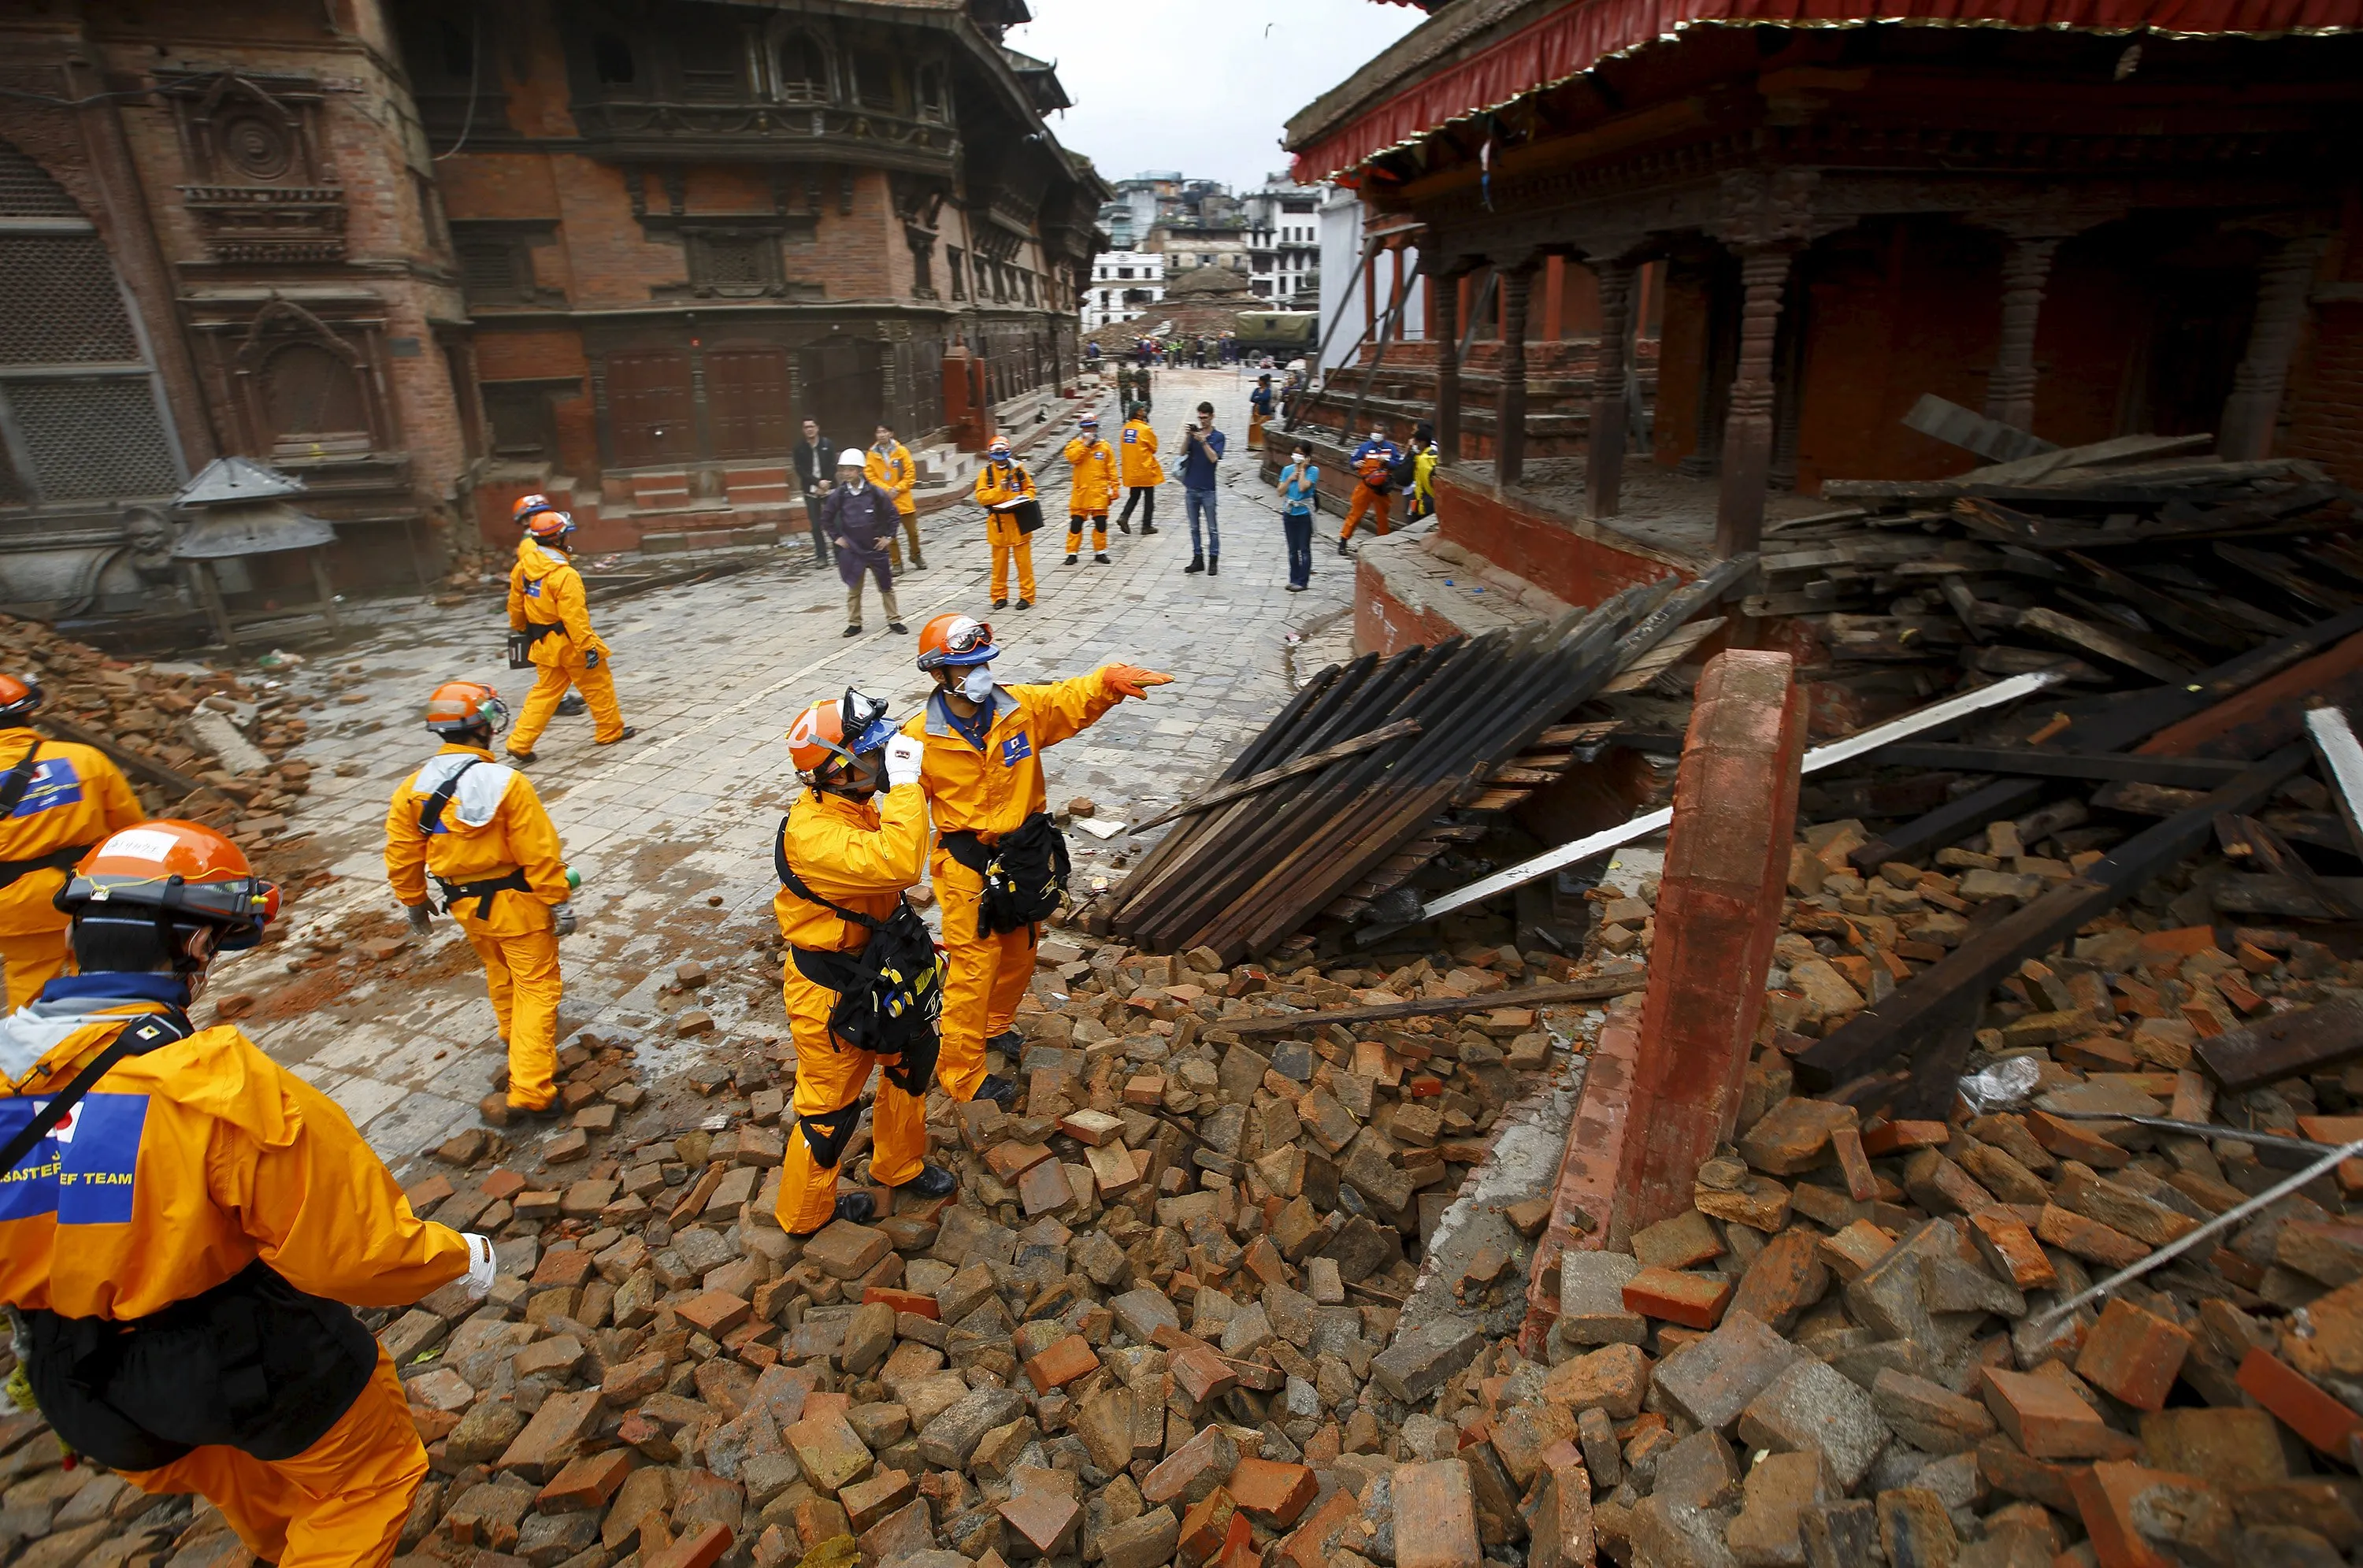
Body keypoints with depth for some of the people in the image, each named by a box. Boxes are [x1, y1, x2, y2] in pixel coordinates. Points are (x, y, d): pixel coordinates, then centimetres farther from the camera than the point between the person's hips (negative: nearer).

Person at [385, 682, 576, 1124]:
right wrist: (560, 902, -10)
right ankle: (529, 1092, -2)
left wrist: (413, 900, 18)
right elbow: (539, 853, -20)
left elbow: (401, 855, 3)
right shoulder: (507, 784, -22)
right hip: (516, 901, -6)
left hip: (464, 904, 6)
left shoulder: (412, 788, -6)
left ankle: (514, 1037, 54)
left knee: (499, 972, 29)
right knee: (536, 987, 3)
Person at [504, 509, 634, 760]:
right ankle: (610, 731, 24)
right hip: (569, 643, -8)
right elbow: (574, 617, -25)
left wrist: (518, 628, 29)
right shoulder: (564, 575, -22)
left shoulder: (523, 567, 2)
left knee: (545, 691, 14)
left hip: (544, 643, 8)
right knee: (598, 685, 11)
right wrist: (588, 646, -21)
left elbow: (516, 605, 13)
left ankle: (520, 744, 10)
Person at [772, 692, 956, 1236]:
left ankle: (900, 1165, 48)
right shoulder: (812, 832, -32)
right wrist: (905, 783, -41)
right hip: (831, 989, -9)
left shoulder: (858, 807, -2)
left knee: (913, 1059, 23)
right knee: (831, 1105, 11)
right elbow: (897, 864, -48)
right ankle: (805, 1214, 37)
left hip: (877, 971, 9)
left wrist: (912, 938, 19)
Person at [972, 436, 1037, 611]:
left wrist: (1024, 498, -9)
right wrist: (1000, 489, -17)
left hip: (1018, 520, 0)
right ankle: (999, 596, 17)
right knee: (1000, 561, 8)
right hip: (998, 522, 0)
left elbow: (1030, 487, 11)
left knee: (1023, 560, 0)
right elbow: (981, 496, -7)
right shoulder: (986, 473, 0)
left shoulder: (1017, 468, 3)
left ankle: (1027, 596, 7)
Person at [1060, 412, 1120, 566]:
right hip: (1080, 492, 0)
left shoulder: (1105, 447, 5)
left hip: (1099, 492, 0)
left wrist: (1113, 490, 1)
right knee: (1076, 523, 2)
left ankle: (1100, 552, 17)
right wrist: (1085, 444, -17)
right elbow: (1071, 457, -17)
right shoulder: (1075, 444, 5)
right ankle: (1072, 552, 10)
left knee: (1100, 522, 3)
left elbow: (1111, 470, 5)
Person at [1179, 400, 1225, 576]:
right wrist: (1187, 436, -17)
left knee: (1212, 528, 1)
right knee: (1194, 527, 10)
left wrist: (1203, 441, -22)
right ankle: (1198, 559, 18)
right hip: (1191, 487, 4)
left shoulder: (1218, 436, -2)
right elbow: (1183, 452, -3)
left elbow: (1214, 458, -14)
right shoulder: (1194, 432, 7)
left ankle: (1213, 561, 7)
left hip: (1208, 489, -4)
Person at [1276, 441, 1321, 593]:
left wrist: (1302, 469, -13)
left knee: (1304, 549, 1)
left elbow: (1303, 487, -23)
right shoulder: (1288, 470, 5)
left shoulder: (1313, 470, -7)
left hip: (1304, 513, -5)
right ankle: (1294, 579, 18)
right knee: (1292, 549, 11)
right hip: (1289, 513, 5)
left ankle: (1302, 581, 4)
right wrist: (1290, 478, -9)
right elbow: (1280, 492, 1)